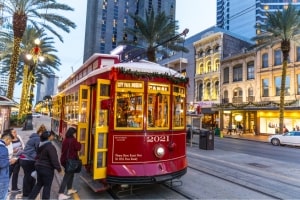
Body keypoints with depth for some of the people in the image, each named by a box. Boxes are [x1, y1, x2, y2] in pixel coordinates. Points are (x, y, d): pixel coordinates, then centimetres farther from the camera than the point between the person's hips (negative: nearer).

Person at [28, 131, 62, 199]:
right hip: (47, 169, -9)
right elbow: (54, 159, -22)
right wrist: (59, 168, -13)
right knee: (47, 186, 6)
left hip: (39, 166, 9)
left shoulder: (40, 145, 6)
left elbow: (38, 156, 18)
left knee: (39, 184, 23)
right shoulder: (50, 146, -22)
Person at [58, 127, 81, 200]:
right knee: (67, 176, -4)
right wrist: (79, 144, 6)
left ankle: (69, 190, 32)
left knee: (70, 174, 22)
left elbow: (63, 150, 15)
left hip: (64, 160, 9)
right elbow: (78, 148, -12)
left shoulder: (65, 140, 8)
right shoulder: (73, 140, -16)